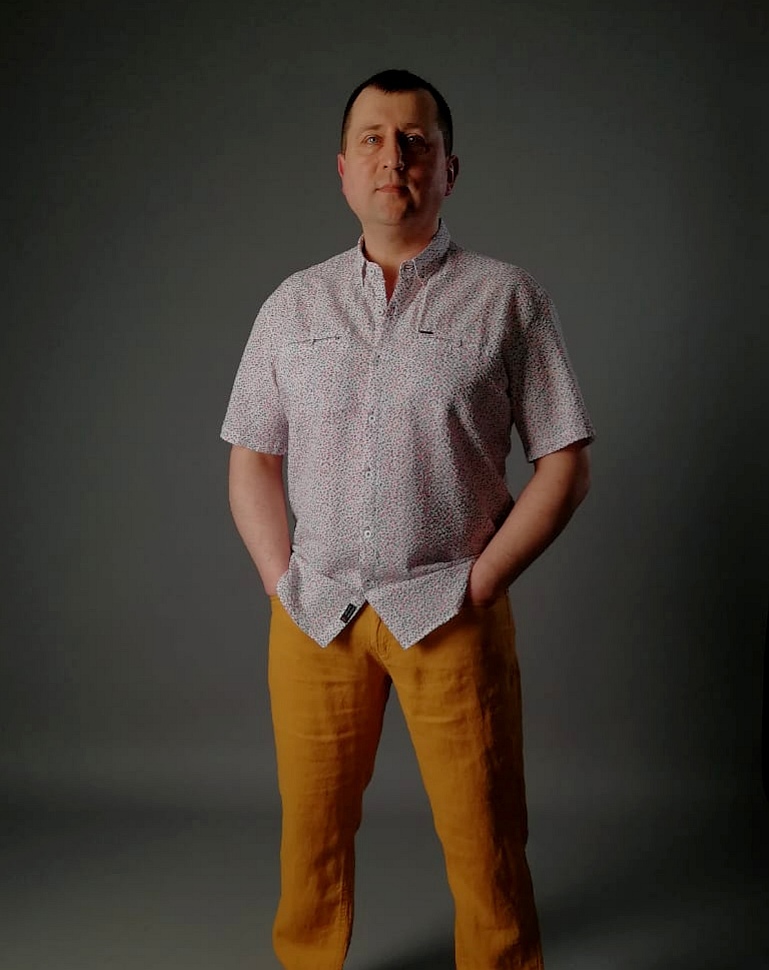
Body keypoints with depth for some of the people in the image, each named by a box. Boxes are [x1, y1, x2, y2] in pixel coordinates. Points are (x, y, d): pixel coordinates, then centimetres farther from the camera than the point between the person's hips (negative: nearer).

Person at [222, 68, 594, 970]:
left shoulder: (506, 298, 0)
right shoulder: (293, 305, 9)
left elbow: (565, 464, -2)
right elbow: (252, 459, 11)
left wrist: (476, 584, -8)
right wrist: (282, 581, 0)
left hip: (450, 616, -2)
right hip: (313, 615, 3)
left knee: (485, 843, 6)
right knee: (311, 836, 14)